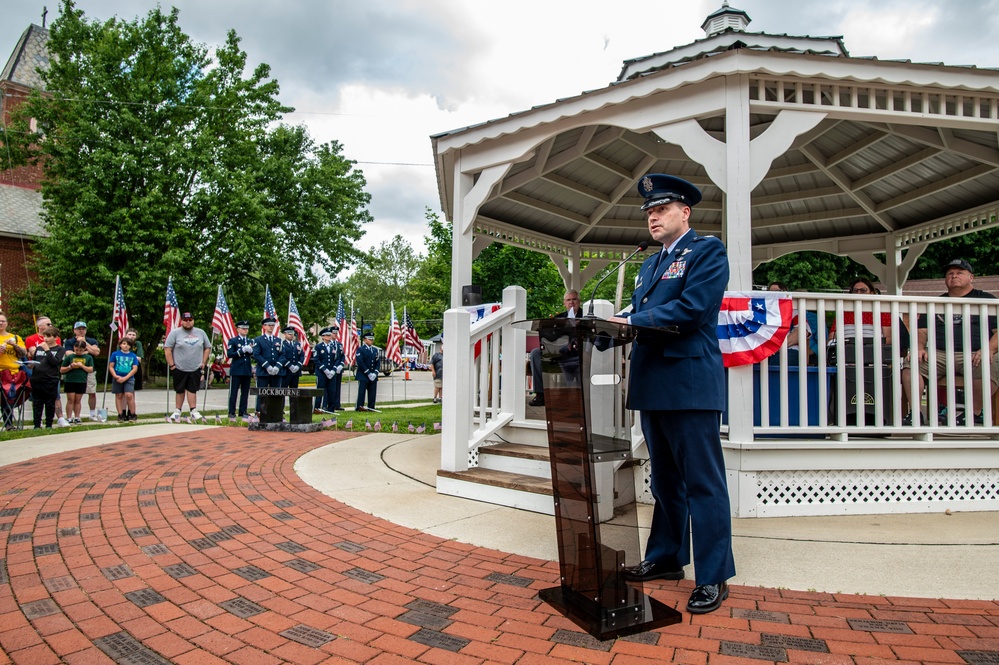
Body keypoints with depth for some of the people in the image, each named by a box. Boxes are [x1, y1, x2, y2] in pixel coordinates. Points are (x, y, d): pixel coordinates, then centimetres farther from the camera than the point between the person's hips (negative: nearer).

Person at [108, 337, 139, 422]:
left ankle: (132, 415, -2)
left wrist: (125, 378, -12)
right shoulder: (115, 354, 5)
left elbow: (135, 369, -2)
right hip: (117, 379, 1)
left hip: (129, 378, -1)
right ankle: (121, 415, 14)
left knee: (129, 395, -13)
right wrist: (115, 376, -12)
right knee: (119, 396, 6)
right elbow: (110, 366, 4)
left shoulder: (133, 356, 4)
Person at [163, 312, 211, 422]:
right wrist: (171, 365, -8)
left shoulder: (200, 333, 7)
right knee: (180, 391, 7)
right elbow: (167, 349, -5)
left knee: (192, 390, -1)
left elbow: (207, 348, 15)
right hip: (179, 368, -1)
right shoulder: (175, 332, -3)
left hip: (195, 368, 1)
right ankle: (177, 411, 17)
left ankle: (193, 411, 0)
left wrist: (203, 362, 6)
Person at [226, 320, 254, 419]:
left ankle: (243, 412, 13)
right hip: (236, 370, -4)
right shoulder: (232, 341, 2)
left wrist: (251, 351, -7)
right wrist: (242, 350, -16)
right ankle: (232, 412, 3)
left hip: (247, 370, 5)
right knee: (234, 392, -1)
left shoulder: (250, 341, 16)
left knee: (245, 392, 6)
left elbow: (254, 355, 14)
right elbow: (229, 354, -10)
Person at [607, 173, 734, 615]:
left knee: (702, 483, -1)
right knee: (665, 480, 18)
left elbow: (691, 309, -17)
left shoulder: (708, 250, -3)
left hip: (691, 385, -8)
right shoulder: (649, 265, 22)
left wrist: (630, 321, -16)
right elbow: (638, 316, 16)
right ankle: (666, 559, 31)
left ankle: (713, 578, 9)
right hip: (653, 387, 8)